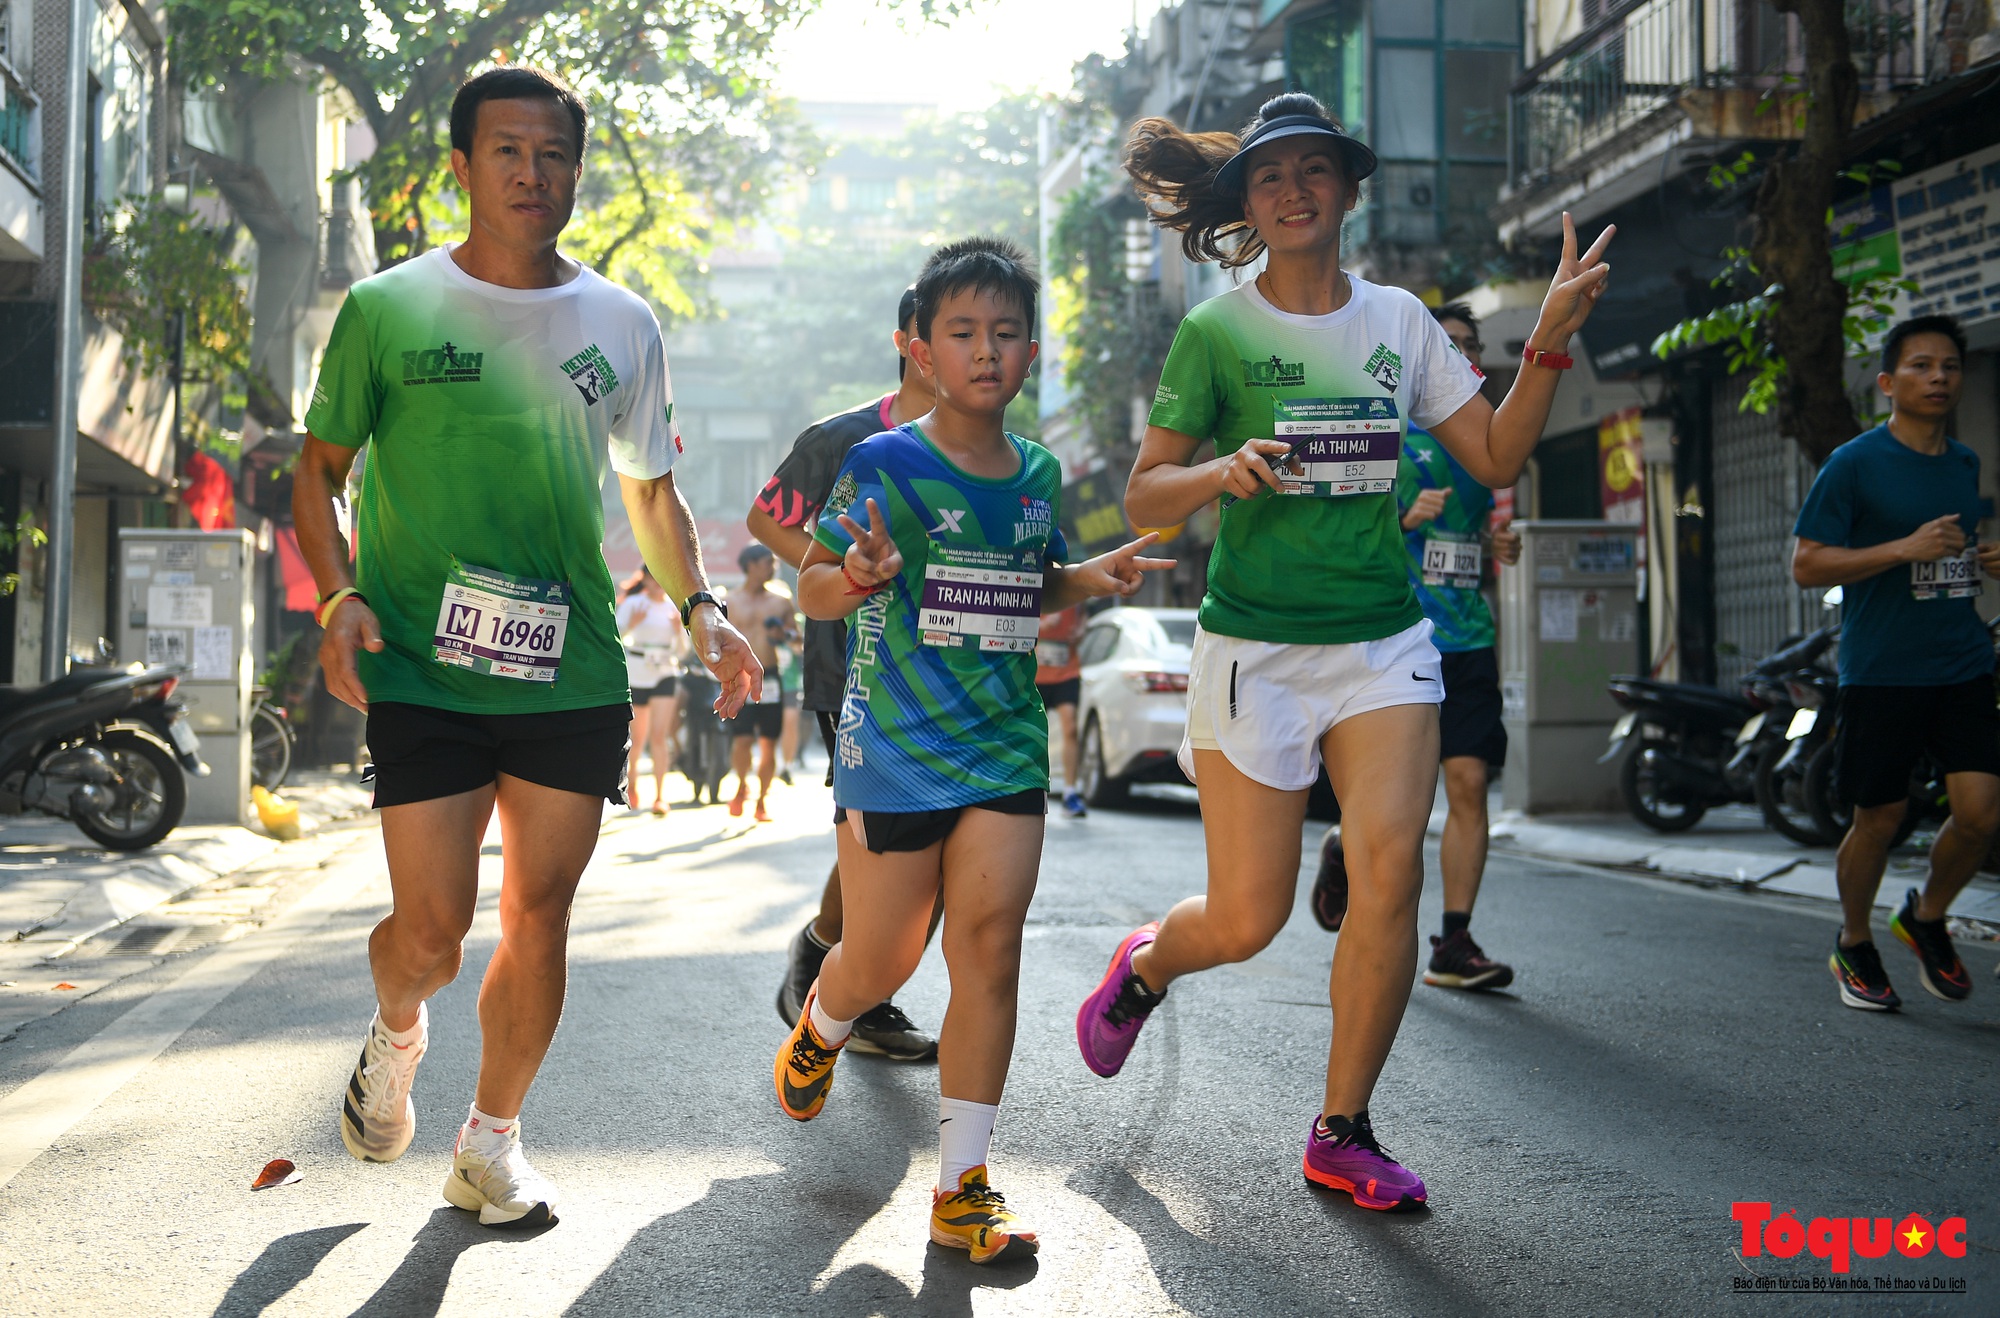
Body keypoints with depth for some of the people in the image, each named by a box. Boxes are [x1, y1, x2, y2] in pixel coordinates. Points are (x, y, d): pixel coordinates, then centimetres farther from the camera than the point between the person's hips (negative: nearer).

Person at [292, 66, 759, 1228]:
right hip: (423, 667, -2)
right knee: (433, 932, -5)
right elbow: (320, 471, 7)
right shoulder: (389, 308, 1)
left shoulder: (622, 324, 9)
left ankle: (493, 1145, 26)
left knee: (539, 915, 6)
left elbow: (650, 485, 18)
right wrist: (338, 596, -10)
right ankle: (396, 1037, 32)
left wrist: (698, 605, 3)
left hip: (576, 673, 3)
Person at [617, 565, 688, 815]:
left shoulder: (674, 607, 7)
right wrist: (632, 623, -23)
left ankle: (660, 796, -9)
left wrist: (678, 629, -9)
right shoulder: (632, 604, -1)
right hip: (635, 674, -1)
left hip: (665, 675, 1)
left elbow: (683, 650, 9)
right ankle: (631, 779, 36)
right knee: (637, 738, 9)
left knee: (659, 736, -10)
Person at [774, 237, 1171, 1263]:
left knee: (990, 949, -3)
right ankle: (816, 1033, 45)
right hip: (893, 751, -3)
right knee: (881, 962, 7)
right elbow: (812, 587, -6)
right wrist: (856, 578, -28)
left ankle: (962, 1187, 7)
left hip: (1007, 747, 4)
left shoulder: (1038, 473, 8)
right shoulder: (883, 464, -8)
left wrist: (1090, 579, 4)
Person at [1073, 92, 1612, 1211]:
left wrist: (1550, 342, -5)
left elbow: (1497, 458, 8)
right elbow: (1143, 498, -2)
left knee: (1390, 870, -12)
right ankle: (1148, 963, 34)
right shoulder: (1217, 333, -2)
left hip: (1387, 639, 3)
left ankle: (1343, 1135, 5)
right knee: (1247, 921, -3)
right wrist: (1221, 473, -22)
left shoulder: (1399, 318, 9)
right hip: (1256, 646, -3)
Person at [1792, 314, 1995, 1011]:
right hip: (1881, 672, -5)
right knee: (1879, 819, 4)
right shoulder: (1853, 463, -6)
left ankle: (1926, 916, 23)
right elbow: (1805, 565, -10)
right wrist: (1906, 548, -20)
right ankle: (1853, 947, 27)